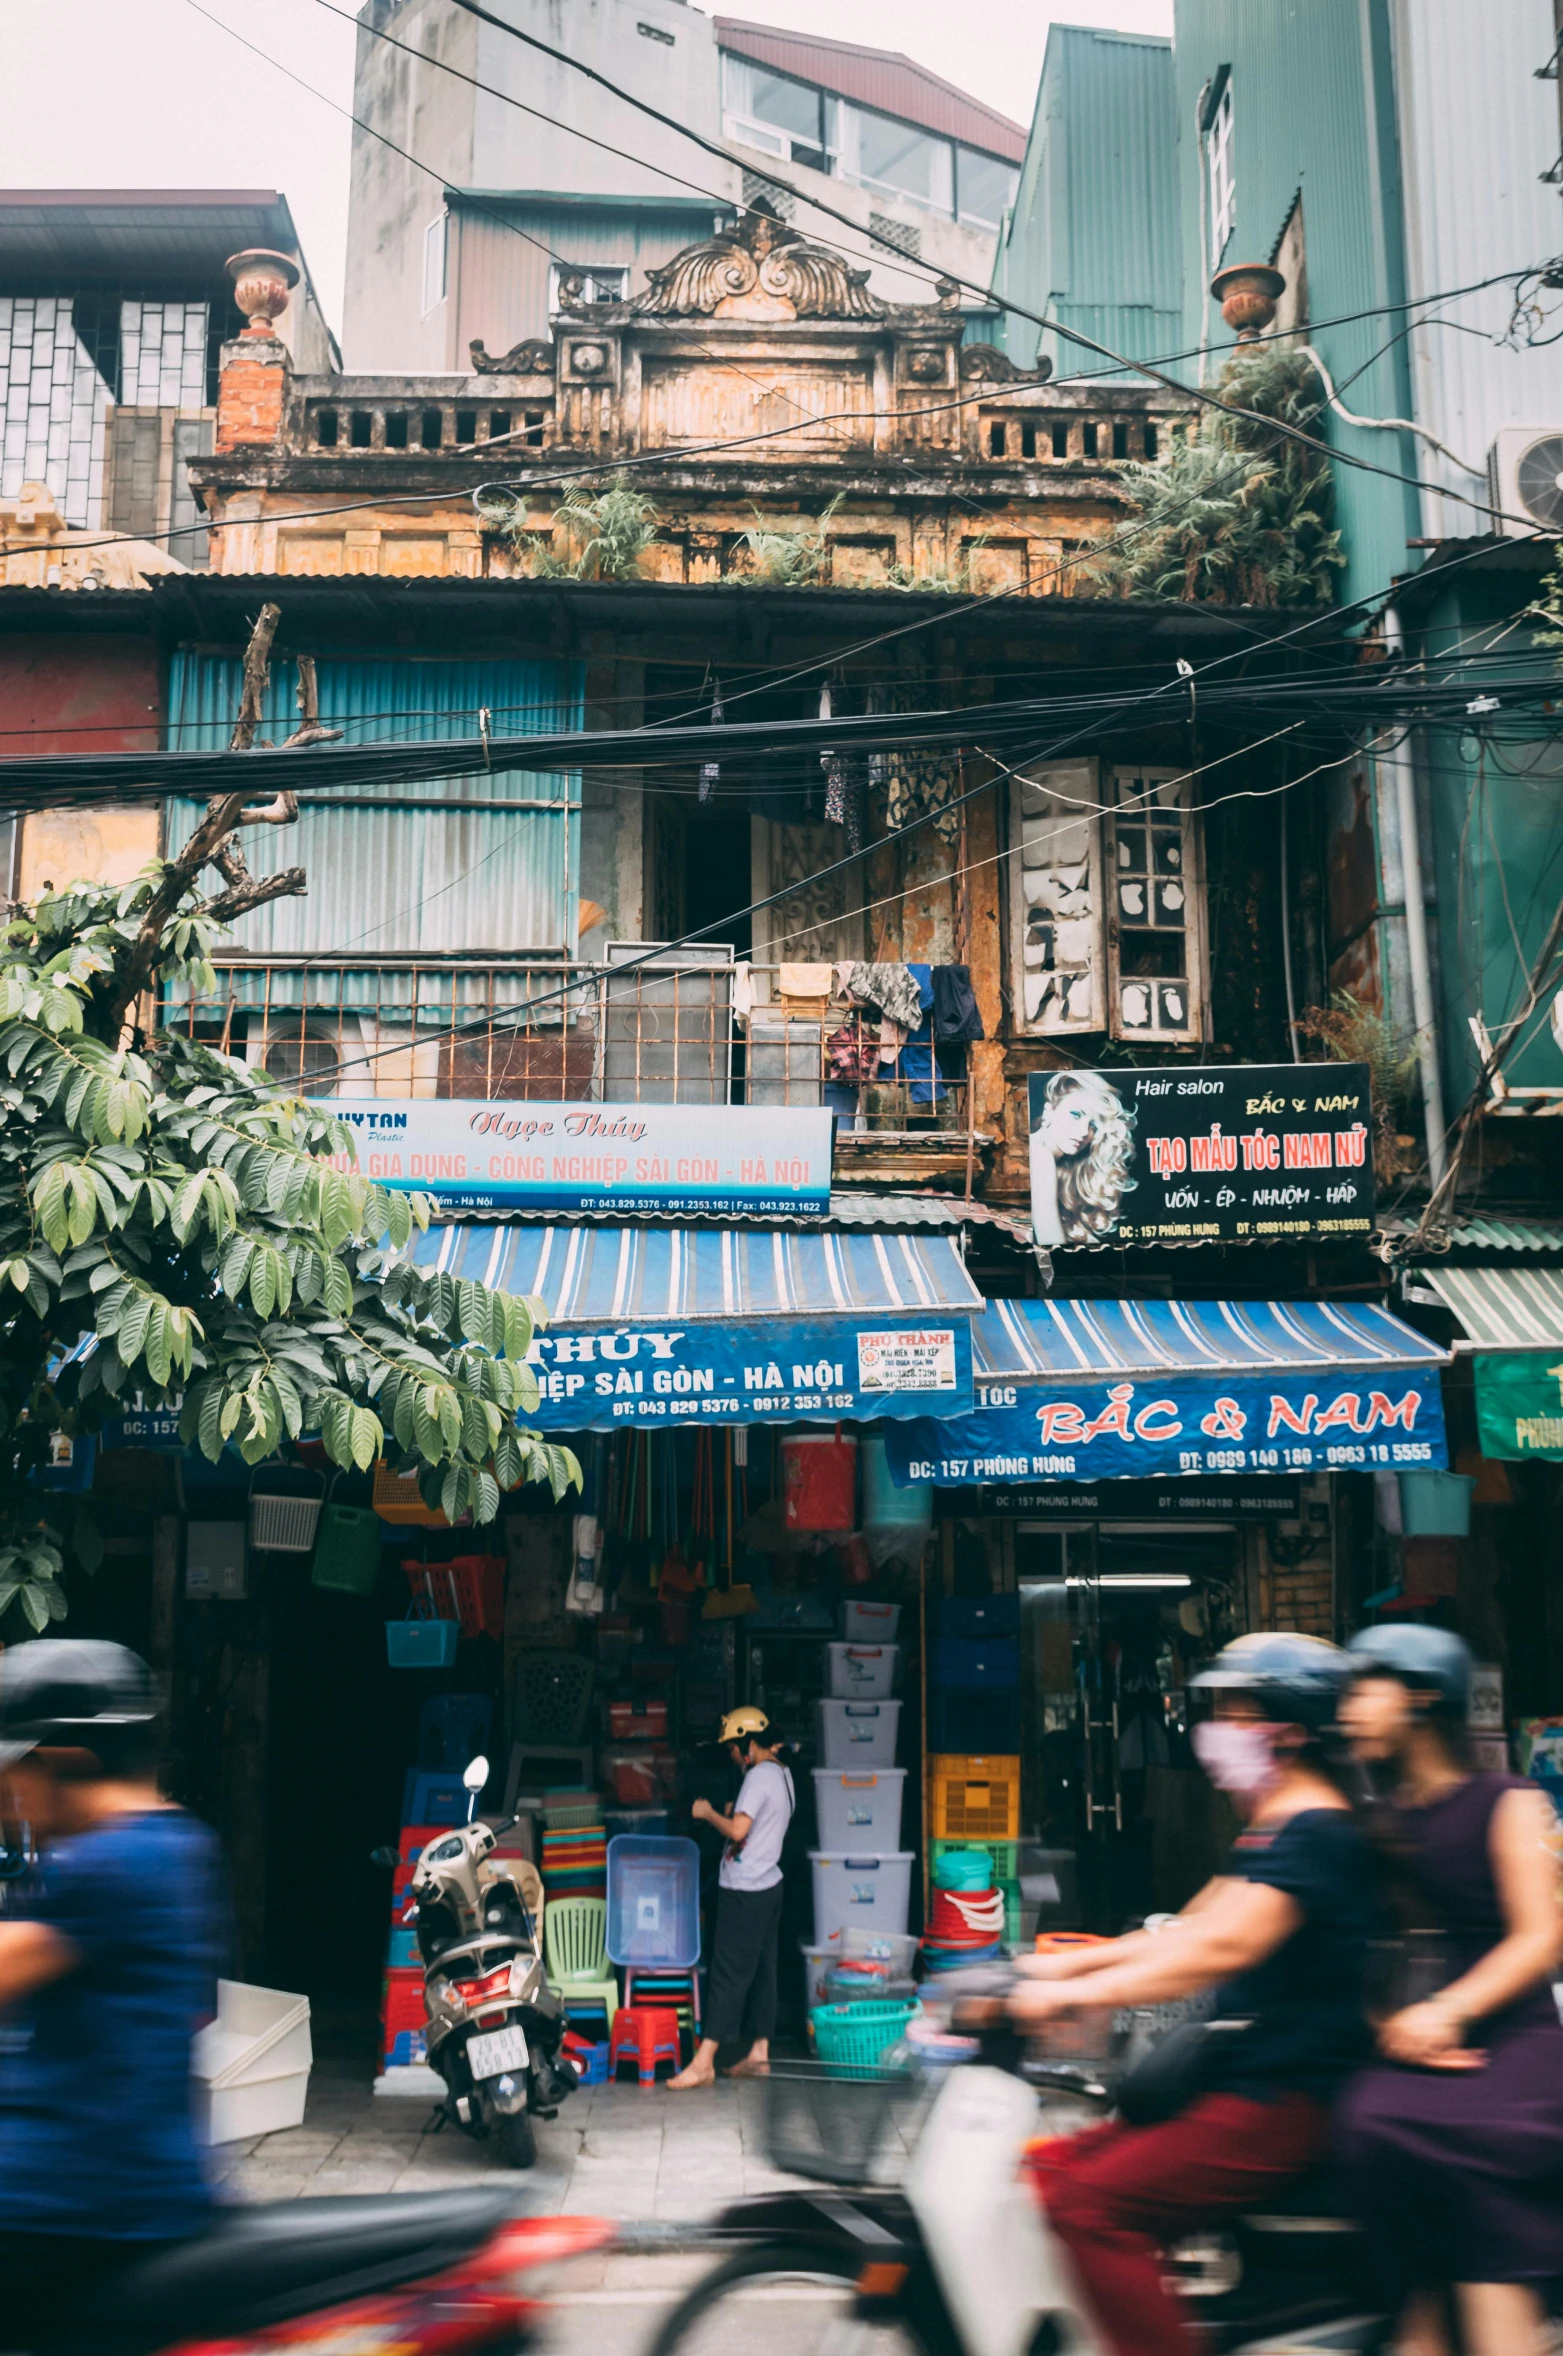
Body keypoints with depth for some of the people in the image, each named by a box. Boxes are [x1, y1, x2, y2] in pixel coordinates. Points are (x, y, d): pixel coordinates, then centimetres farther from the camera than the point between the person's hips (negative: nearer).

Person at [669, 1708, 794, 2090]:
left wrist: (707, 1813, -10)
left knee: (728, 1974, -8)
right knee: (761, 1972, 13)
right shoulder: (782, 1774, 13)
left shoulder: (759, 1776, -17)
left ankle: (703, 2062, -7)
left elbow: (737, 1830, -24)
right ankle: (759, 2055, 18)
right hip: (769, 1885, 10)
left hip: (745, 1892, -10)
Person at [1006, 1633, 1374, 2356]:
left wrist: (1072, 1994, -29)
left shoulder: (1316, 1832, -15)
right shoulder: (1271, 1830, 17)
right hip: (1232, 2087, 10)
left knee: (1089, 2203, -23)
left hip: (1280, 2106, -10)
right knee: (1053, 2168, 6)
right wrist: (1062, 1964, 13)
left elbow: (1222, 1948, -27)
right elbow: (1188, 1933, 21)